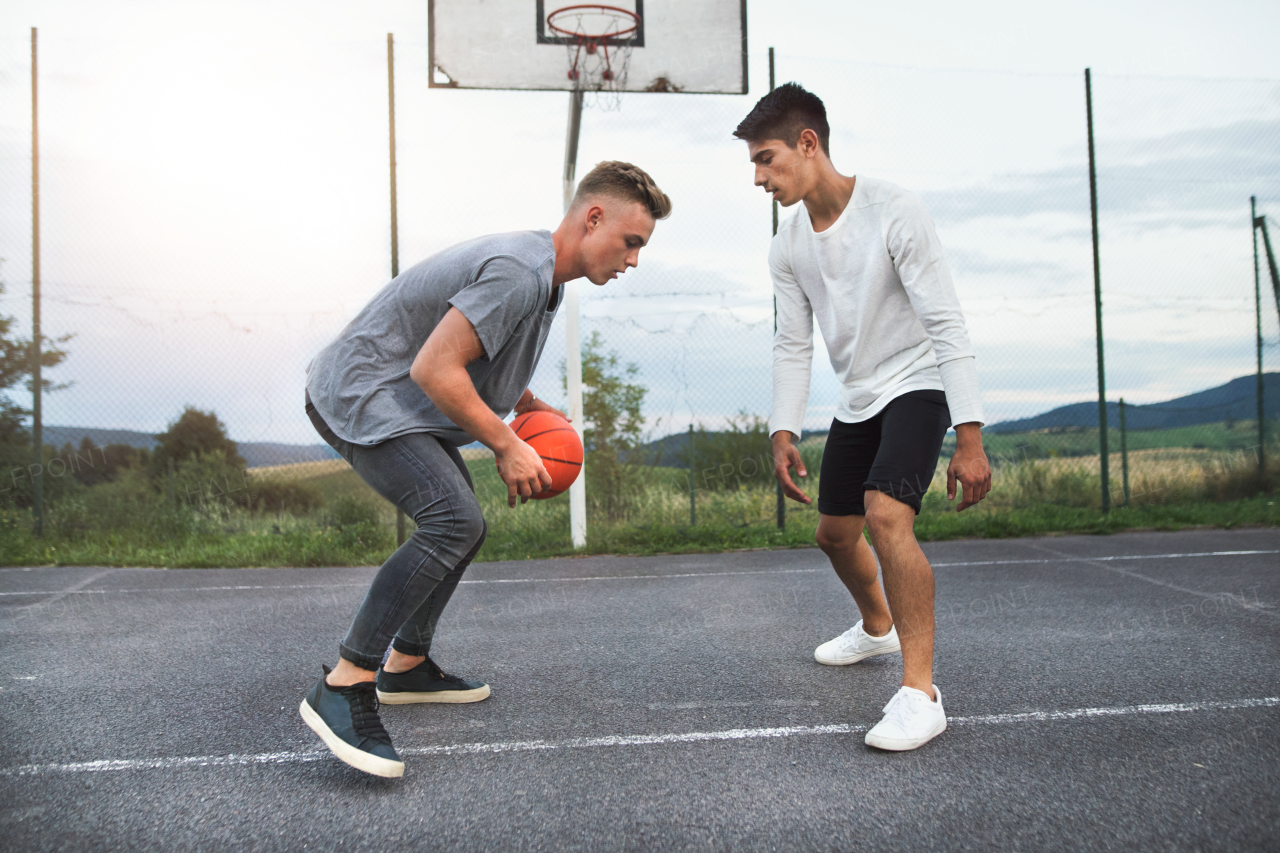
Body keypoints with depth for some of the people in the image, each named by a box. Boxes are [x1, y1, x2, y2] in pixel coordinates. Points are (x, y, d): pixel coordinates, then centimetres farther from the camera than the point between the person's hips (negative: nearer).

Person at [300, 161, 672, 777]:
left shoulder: (542, 272, 9)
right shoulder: (518, 272, -25)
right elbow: (434, 369, -28)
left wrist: (530, 407, 10)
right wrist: (507, 446, -20)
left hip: (394, 398, 11)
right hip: (360, 396, -11)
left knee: (462, 525, 14)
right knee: (453, 521, -26)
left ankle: (406, 667, 26)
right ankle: (343, 687, -22)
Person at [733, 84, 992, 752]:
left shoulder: (892, 212, -21)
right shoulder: (788, 247, -1)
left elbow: (947, 327, -23)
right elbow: (793, 345, 5)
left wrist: (969, 437, -28)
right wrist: (783, 432, -5)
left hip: (917, 385, -7)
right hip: (855, 401, 7)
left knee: (886, 514, -28)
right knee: (834, 533, 15)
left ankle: (920, 691, -20)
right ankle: (878, 628, 45)